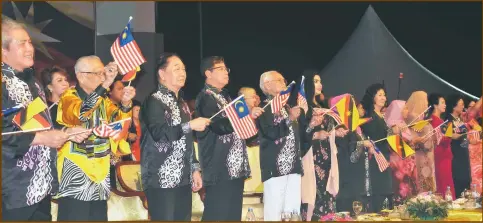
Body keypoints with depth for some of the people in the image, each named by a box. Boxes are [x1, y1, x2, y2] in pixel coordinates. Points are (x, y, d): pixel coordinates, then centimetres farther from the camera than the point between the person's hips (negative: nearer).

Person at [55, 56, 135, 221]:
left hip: (100, 171, 7)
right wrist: (104, 86, -39)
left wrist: (125, 103, -21)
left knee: (99, 217, 10)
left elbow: (118, 119, 0)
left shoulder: (103, 99, 12)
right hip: (76, 173, -6)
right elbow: (79, 114, -30)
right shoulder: (69, 97, -9)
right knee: (76, 217, -8)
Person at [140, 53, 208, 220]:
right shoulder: (154, 101, -6)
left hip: (183, 178, 8)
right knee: (165, 219, -8)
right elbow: (159, 133, -20)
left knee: (184, 218, 6)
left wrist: (195, 169, 15)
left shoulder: (182, 103, 18)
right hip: (162, 178, -8)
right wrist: (190, 125, -18)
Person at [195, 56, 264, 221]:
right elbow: (220, 126, -22)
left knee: (233, 213, 10)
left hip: (235, 165, 9)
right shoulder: (205, 97, -8)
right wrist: (247, 115, -24)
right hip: (220, 167, -9)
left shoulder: (224, 96, 20)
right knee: (218, 214, -8)